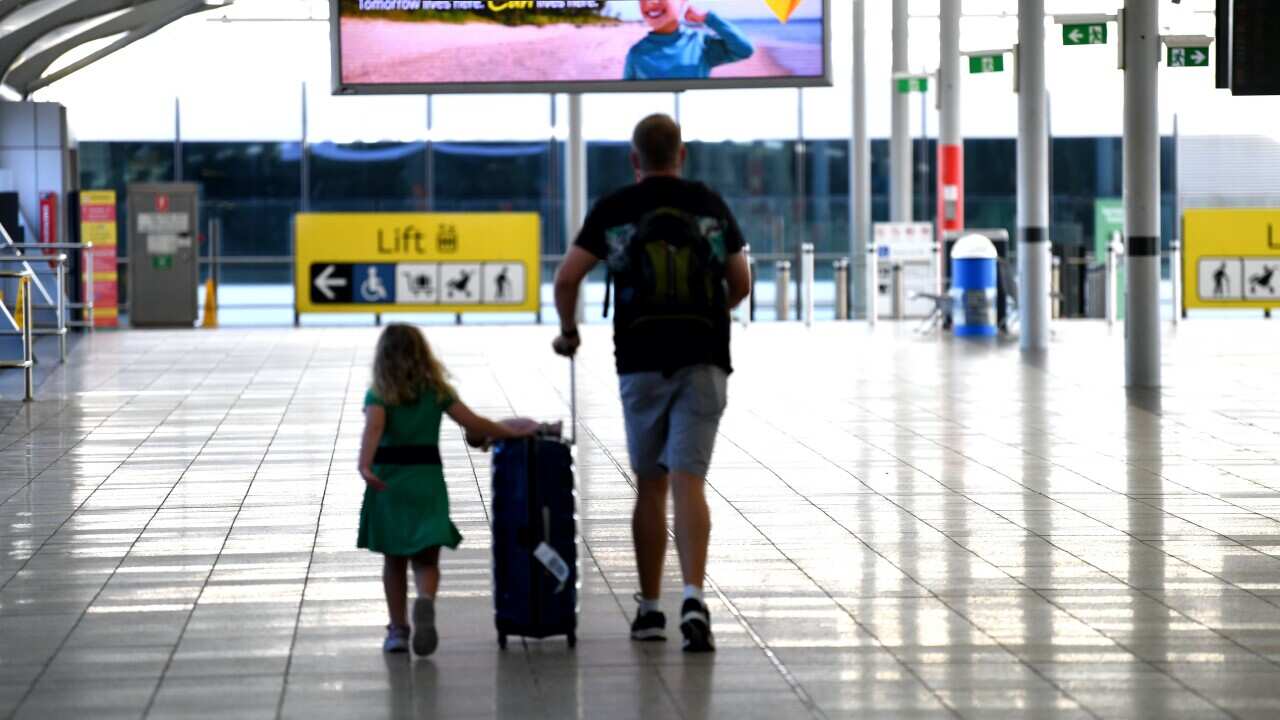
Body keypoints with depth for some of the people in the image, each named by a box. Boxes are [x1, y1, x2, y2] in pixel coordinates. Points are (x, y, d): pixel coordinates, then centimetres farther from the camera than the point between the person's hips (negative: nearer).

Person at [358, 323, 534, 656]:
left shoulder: (378, 396, -2)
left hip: (387, 481, -1)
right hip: (426, 479, 1)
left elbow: (373, 429, -21)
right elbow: (473, 423, 2)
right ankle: (425, 600, -30)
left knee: (394, 560, 13)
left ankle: (398, 629, 13)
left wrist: (365, 467, -35)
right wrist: (512, 432, 16)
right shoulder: (437, 391, 4)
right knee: (426, 558, 1)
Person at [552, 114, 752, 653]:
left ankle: (650, 609, 16)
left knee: (650, 486, 11)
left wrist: (568, 331, 17)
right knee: (688, 482, -7)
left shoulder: (614, 210, 3)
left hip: (641, 361, 0)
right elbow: (741, 284, 13)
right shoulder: (710, 205, 8)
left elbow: (567, 278, -1)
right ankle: (694, 597, -26)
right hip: (703, 360, 0)